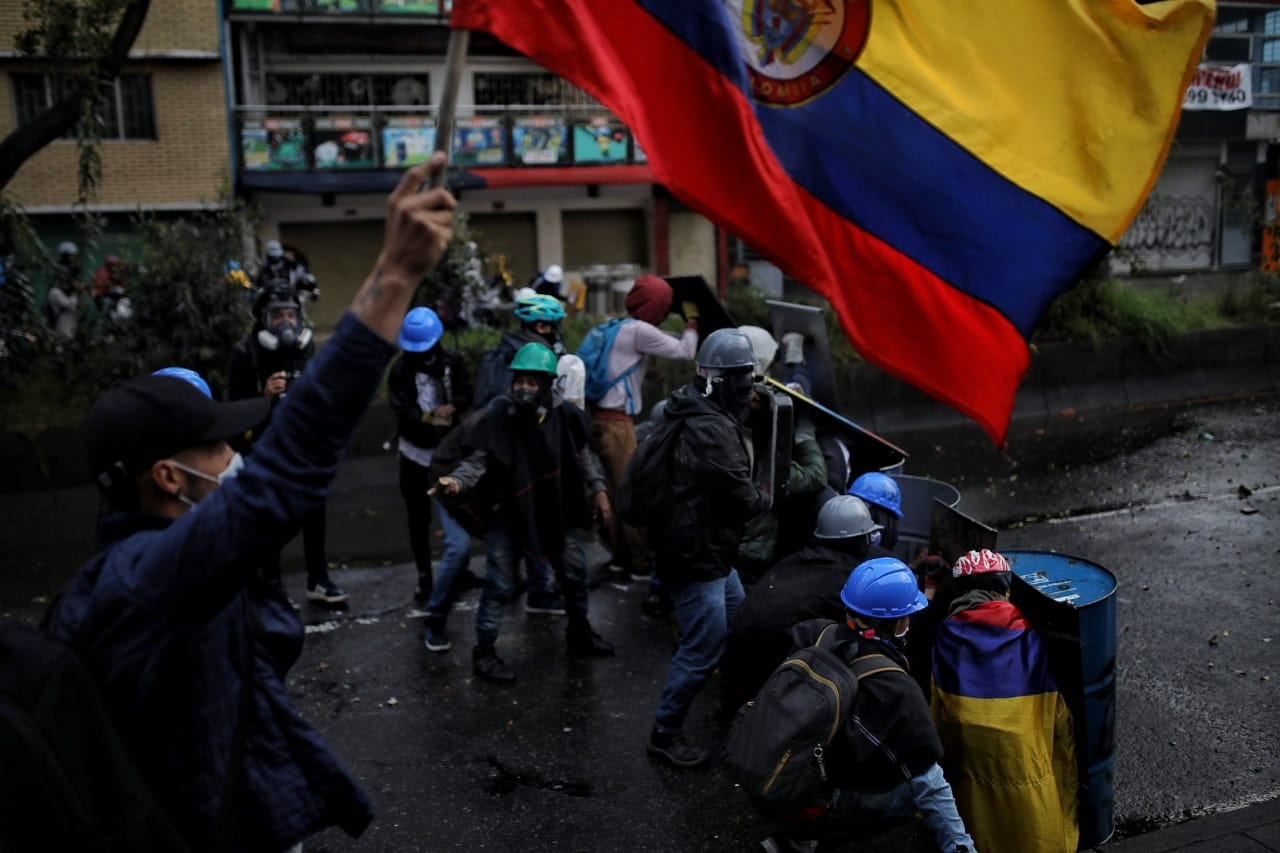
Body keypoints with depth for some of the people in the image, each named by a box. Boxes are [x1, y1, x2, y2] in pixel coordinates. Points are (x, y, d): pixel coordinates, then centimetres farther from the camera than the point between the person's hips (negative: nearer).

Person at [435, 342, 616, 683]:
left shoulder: (563, 416, -12)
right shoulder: (499, 417, -20)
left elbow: (582, 454, 5)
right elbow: (478, 460, -22)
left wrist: (598, 489, 4)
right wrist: (456, 481, -40)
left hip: (553, 510, 4)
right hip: (508, 512, -4)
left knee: (573, 574, 18)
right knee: (500, 584, -3)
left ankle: (579, 634, 41)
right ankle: (485, 651, 14)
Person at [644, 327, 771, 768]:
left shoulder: (695, 412, 7)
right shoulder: (713, 429, -25)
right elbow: (741, 496, -24)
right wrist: (765, 499, 1)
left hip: (707, 547, 11)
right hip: (695, 554, -11)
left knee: (738, 620, 27)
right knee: (704, 646, -1)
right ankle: (665, 733, 14)